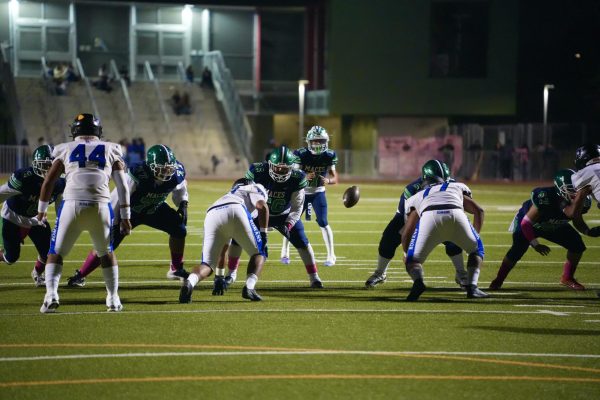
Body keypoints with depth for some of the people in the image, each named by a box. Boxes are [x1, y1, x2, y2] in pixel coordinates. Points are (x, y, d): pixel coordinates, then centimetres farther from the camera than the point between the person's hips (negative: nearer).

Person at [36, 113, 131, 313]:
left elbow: (48, 181, 15)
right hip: (100, 206, 1)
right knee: (107, 253, 22)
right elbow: (122, 186, 12)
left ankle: (51, 294, -9)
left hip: (72, 205, -1)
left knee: (56, 253, 11)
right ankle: (113, 298, 19)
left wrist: (41, 211, 26)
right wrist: (125, 217, 15)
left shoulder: (66, 149, 16)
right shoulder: (111, 150, 18)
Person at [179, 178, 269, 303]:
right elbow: (262, 206, 7)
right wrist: (263, 235, 11)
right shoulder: (254, 189, 35)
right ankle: (249, 287, -7)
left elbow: (221, 247, 45)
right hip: (235, 213, -4)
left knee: (207, 264, 10)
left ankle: (189, 282, -21)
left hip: (212, 214, 4)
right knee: (259, 253, 16)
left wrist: (219, 277, 46)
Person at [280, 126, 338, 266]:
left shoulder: (329, 156, -12)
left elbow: (334, 178, -9)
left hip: (318, 192, 0)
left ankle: (331, 255, -2)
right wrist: (304, 177, -39)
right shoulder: (301, 155, -18)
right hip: (301, 192, 0)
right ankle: (285, 253, 20)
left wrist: (328, 180, -32)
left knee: (323, 223, -10)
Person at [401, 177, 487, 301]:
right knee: (476, 249, 27)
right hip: (456, 214, 1)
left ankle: (418, 281, -22)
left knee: (413, 260, 11)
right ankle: (472, 287, 10)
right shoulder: (457, 187, 42)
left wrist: (409, 257, 44)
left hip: (429, 217, -1)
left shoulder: (418, 197, 39)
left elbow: (406, 234, 31)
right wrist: (475, 236, 43)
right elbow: (478, 210, 30)